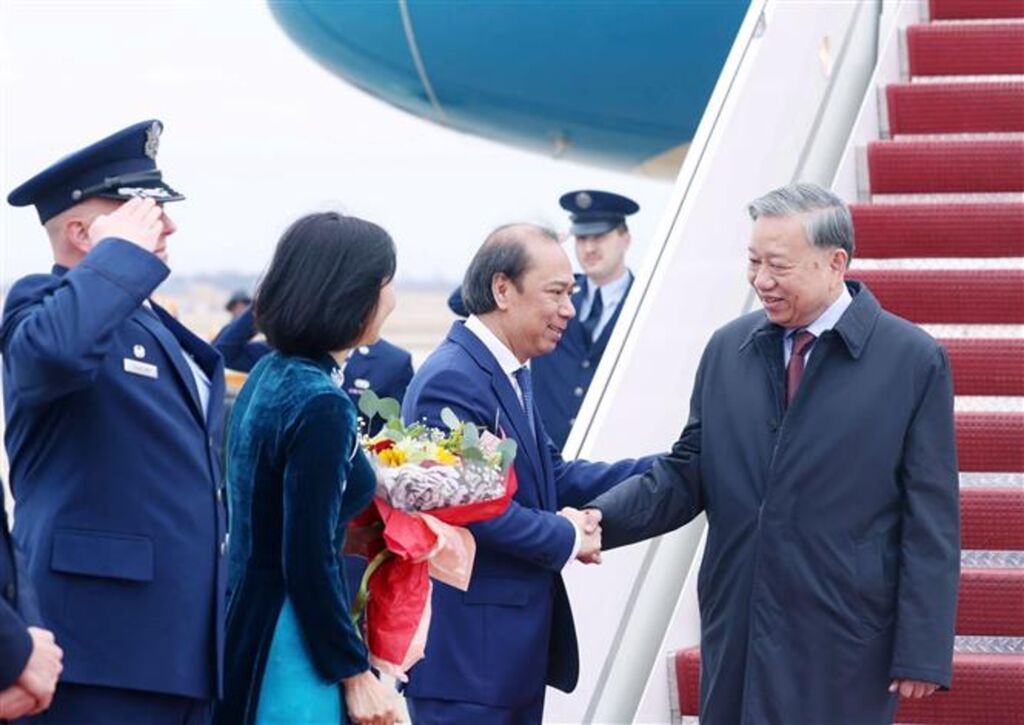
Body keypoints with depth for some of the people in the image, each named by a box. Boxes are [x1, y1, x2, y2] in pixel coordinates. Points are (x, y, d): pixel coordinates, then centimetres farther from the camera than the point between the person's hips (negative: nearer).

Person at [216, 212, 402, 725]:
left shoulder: (269, 375, 9)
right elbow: (309, 564, -19)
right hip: (289, 643, -9)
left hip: (248, 621, 9)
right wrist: (355, 674, -13)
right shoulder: (321, 405, -18)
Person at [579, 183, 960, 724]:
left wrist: (923, 653, -8)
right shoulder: (727, 350, 7)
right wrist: (603, 518, -8)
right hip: (734, 638, 4)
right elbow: (686, 475, 10)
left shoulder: (914, 361, -5)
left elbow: (932, 522, -5)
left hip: (842, 649, -4)